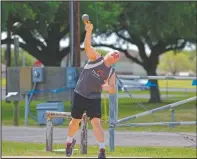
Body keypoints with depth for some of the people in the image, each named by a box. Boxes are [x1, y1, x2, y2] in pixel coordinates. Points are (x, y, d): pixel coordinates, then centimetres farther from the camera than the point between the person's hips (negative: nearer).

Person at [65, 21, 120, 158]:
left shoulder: (111, 72, 0)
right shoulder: (96, 58, -5)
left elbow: (113, 90, -3)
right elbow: (87, 46, -21)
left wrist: (108, 87, -27)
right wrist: (89, 31, -39)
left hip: (94, 98, 1)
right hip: (79, 95, 0)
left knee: (96, 122, -16)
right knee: (75, 122, 12)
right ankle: (70, 141, 40)